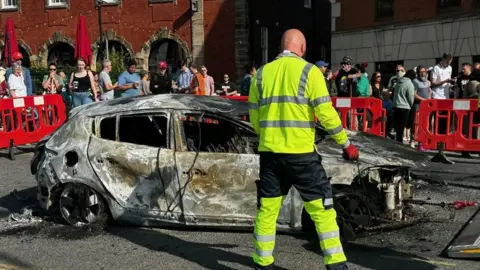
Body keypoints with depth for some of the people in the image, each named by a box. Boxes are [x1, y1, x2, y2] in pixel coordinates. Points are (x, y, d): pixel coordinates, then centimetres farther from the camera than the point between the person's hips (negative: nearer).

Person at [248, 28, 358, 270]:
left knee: (267, 209, 13)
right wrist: (346, 144, 2)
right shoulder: (309, 71, -3)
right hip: (301, 153, -3)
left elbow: (254, 117, 11)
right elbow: (326, 113, -8)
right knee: (321, 208, 7)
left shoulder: (262, 73, 8)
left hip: (270, 152, 4)